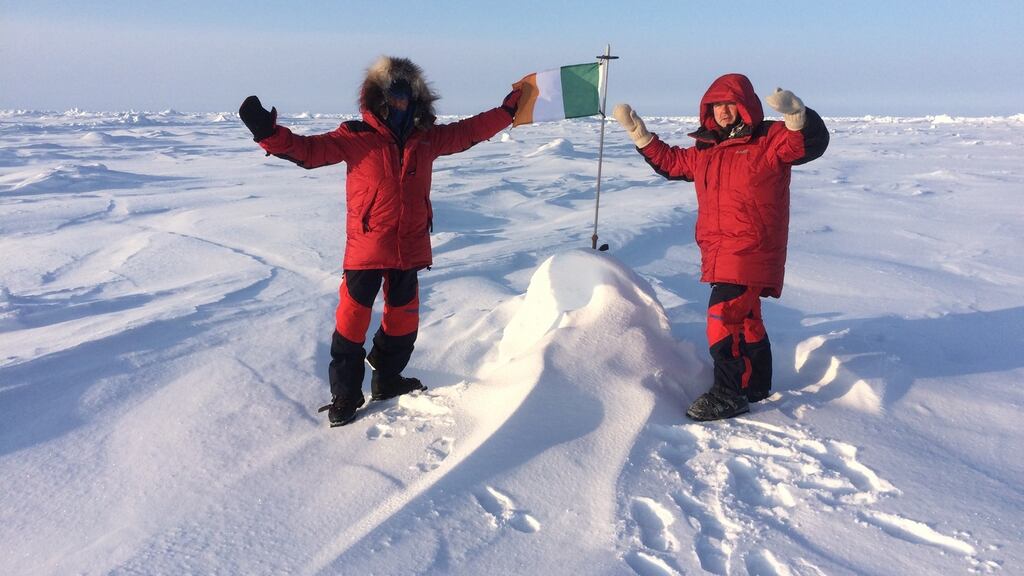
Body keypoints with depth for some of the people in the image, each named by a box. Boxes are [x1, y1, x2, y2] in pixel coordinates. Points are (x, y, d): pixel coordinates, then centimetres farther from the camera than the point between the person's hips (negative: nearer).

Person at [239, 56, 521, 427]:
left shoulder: (427, 138, 8)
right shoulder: (356, 138, -6)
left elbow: (469, 131, 21)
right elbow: (310, 149, -12)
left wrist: (507, 110, 24)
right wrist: (269, 133, -27)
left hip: (410, 248, 5)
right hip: (366, 246, -5)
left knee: (404, 316, 17)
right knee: (352, 317, -1)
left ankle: (388, 379, 38)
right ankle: (345, 396, 13)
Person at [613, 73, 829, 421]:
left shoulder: (771, 139, -6)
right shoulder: (705, 150, 15)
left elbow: (812, 142, -20)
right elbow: (671, 162, 27)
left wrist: (794, 113, -39)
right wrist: (639, 133, 22)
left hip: (752, 252, -8)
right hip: (719, 254, 8)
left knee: (724, 315, -17)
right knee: (745, 318, 18)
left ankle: (729, 393, -7)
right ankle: (756, 385, 33)